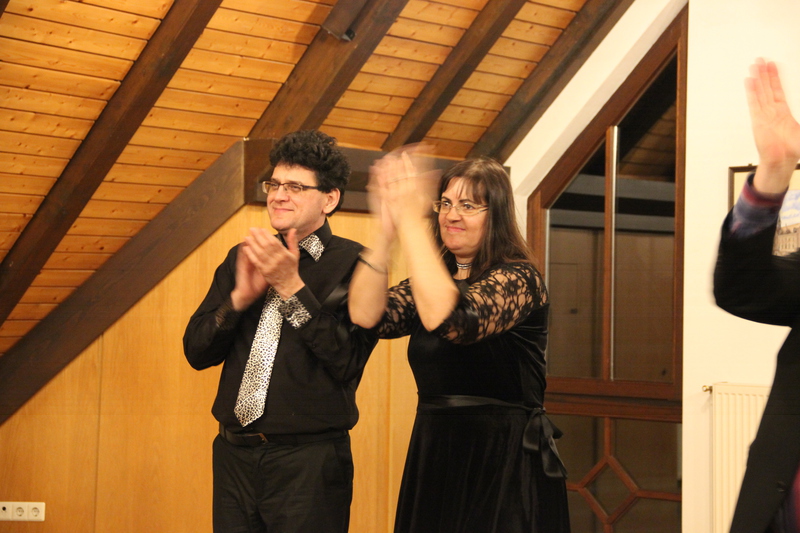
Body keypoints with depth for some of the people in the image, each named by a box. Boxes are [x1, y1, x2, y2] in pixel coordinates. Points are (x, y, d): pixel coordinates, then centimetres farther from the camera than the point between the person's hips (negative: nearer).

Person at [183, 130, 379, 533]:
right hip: (234, 454, 5)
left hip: (308, 462, -5)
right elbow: (196, 353, 6)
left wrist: (293, 287, -19)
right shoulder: (242, 258, 9)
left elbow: (348, 363, -17)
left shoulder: (352, 263, -7)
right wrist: (240, 297, -10)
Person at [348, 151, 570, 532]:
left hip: (504, 464, -6)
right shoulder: (431, 281, 12)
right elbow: (365, 315, -7)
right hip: (433, 459, 6)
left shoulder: (518, 277, -9)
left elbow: (450, 321, -29)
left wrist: (411, 220, -26)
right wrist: (386, 232, -17)